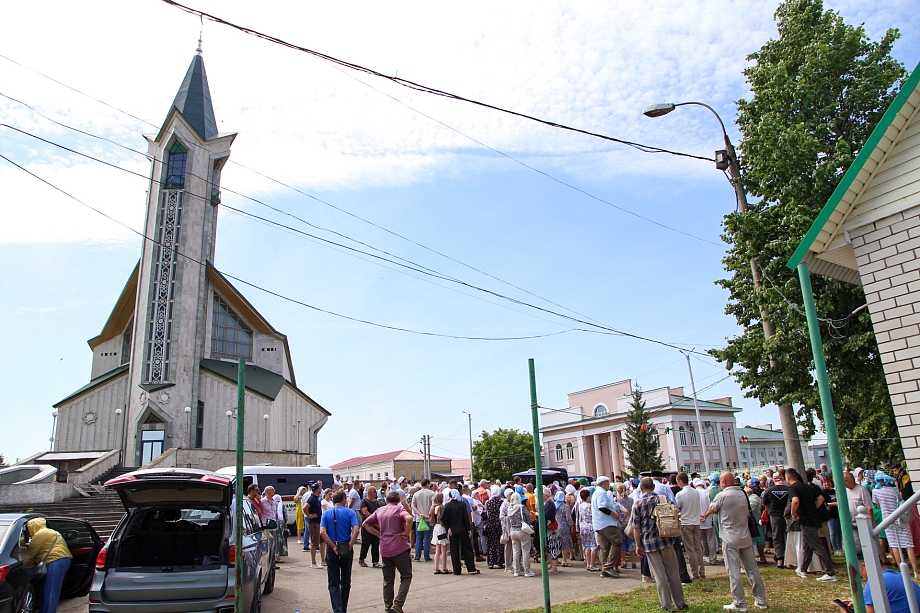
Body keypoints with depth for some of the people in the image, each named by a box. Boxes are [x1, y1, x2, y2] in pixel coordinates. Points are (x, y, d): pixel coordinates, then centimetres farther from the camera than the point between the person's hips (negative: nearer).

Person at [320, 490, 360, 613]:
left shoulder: (326, 514, 2)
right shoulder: (350, 513, -3)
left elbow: (322, 532, -11)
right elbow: (355, 530, -17)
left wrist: (333, 547, -10)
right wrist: (350, 546, -10)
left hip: (332, 550, 0)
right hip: (346, 548, 0)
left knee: (333, 583, 4)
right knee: (346, 581, 16)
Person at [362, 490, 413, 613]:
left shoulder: (379, 511, 10)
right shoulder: (399, 509, -7)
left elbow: (366, 524, 14)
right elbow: (409, 518, -28)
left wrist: (378, 534, 11)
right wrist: (407, 532, -15)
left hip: (385, 549, 5)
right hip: (400, 548, -5)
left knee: (388, 579, 14)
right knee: (406, 576, 5)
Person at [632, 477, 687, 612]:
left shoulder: (637, 504, -6)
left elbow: (636, 527, -6)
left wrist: (638, 545, 3)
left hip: (649, 543, -2)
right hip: (666, 540, 2)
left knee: (659, 576, 5)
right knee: (673, 573, 12)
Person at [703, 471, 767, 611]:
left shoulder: (722, 496, -13)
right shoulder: (743, 494, 5)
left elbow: (711, 510, 1)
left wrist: (704, 516, 24)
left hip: (730, 539, -6)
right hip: (746, 537, 6)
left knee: (734, 572, 0)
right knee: (752, 569, 13)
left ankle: (739, 603, 3)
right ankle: (761, 600, 21)